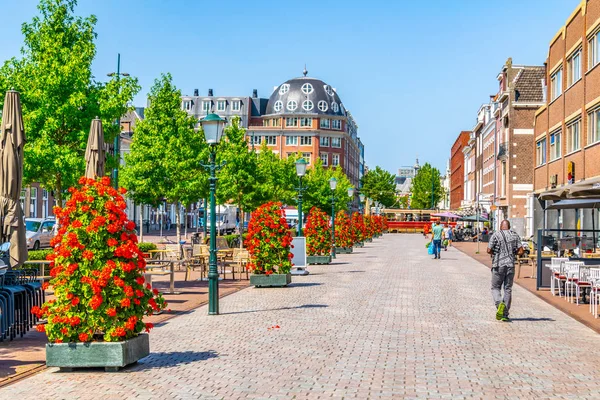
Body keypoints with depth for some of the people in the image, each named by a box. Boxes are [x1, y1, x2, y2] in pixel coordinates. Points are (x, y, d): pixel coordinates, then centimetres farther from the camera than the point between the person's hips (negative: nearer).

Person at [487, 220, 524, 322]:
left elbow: (489, 250, -8)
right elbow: (520, 251, 0)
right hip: (510, 265, 2)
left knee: (495, 288, 9)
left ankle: (500, 304, -21)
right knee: (508, 289, 8)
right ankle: (505, 315, 6)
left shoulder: (496, 235, -3)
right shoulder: (515, 235, 6)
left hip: (498, 265, -2)